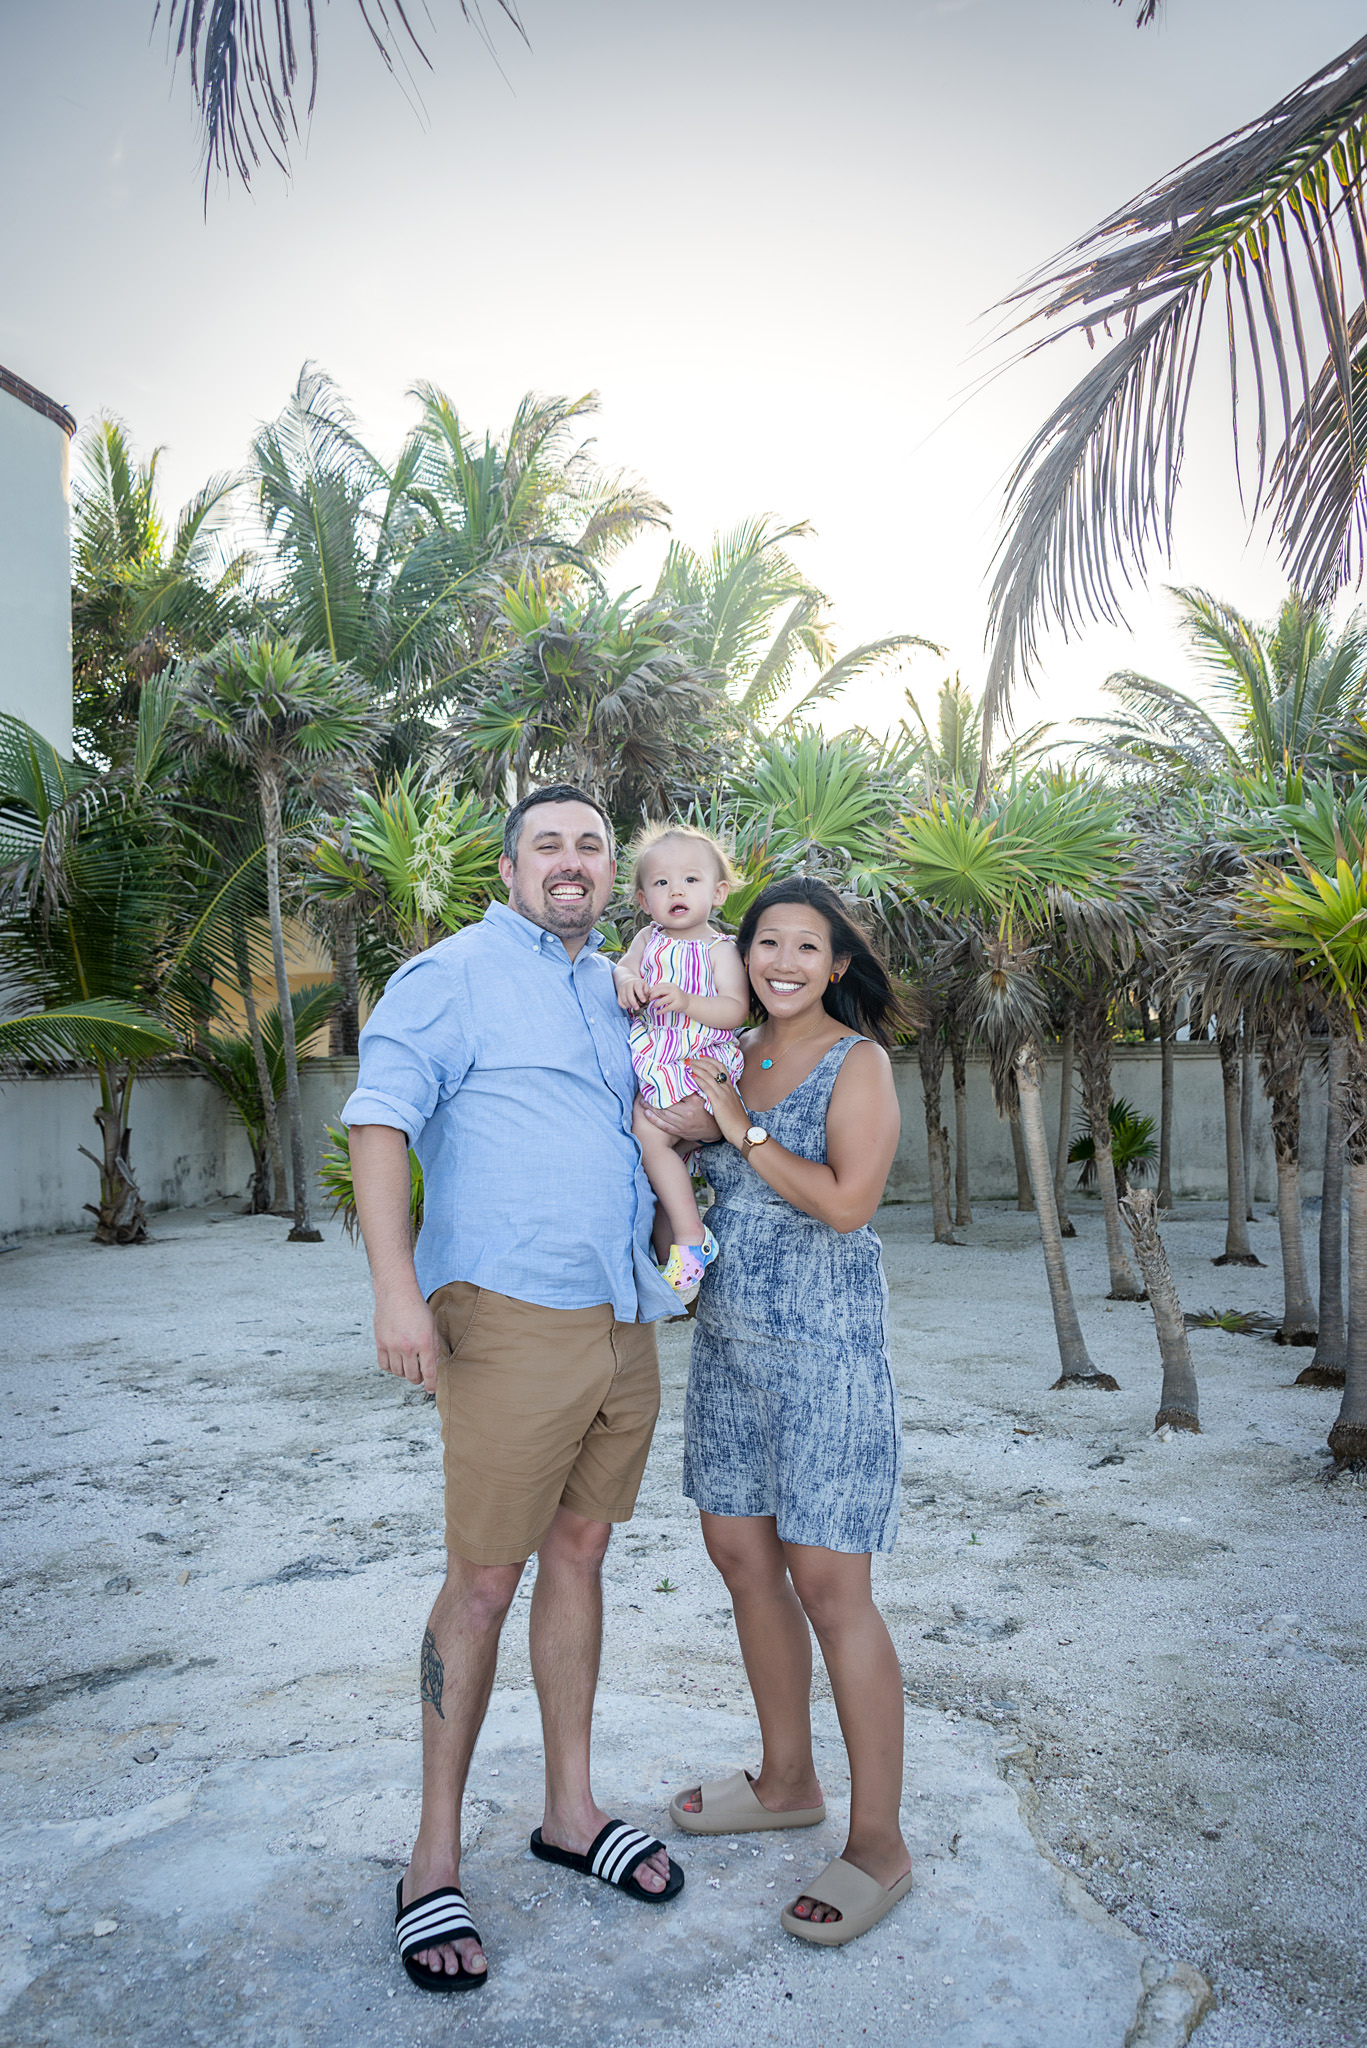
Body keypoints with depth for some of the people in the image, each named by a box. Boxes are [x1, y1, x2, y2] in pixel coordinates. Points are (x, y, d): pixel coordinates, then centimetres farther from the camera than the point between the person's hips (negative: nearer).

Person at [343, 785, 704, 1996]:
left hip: (625, 1321, 7)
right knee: (484, 1579, 1)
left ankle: (571, 1812, 31)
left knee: (580, 1553, 15)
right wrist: (397, 1286, -22)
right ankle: (436, 1859, 18)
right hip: (510, 1317, -6)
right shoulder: (457, 972, -4)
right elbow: (380, 1119, -12)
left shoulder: (614, 987, 17)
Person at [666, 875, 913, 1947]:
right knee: (739, 1551, 15)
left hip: (823, 1337, -7)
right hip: (728, 1333, 7)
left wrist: (742, 1127, -15)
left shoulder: (857, 1062, -8)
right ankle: (788, 1781, 34)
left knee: (826, 1582, -4)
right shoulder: (727, 1055, 10)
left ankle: (879, 1844, 13)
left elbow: (848, 1202, -19)